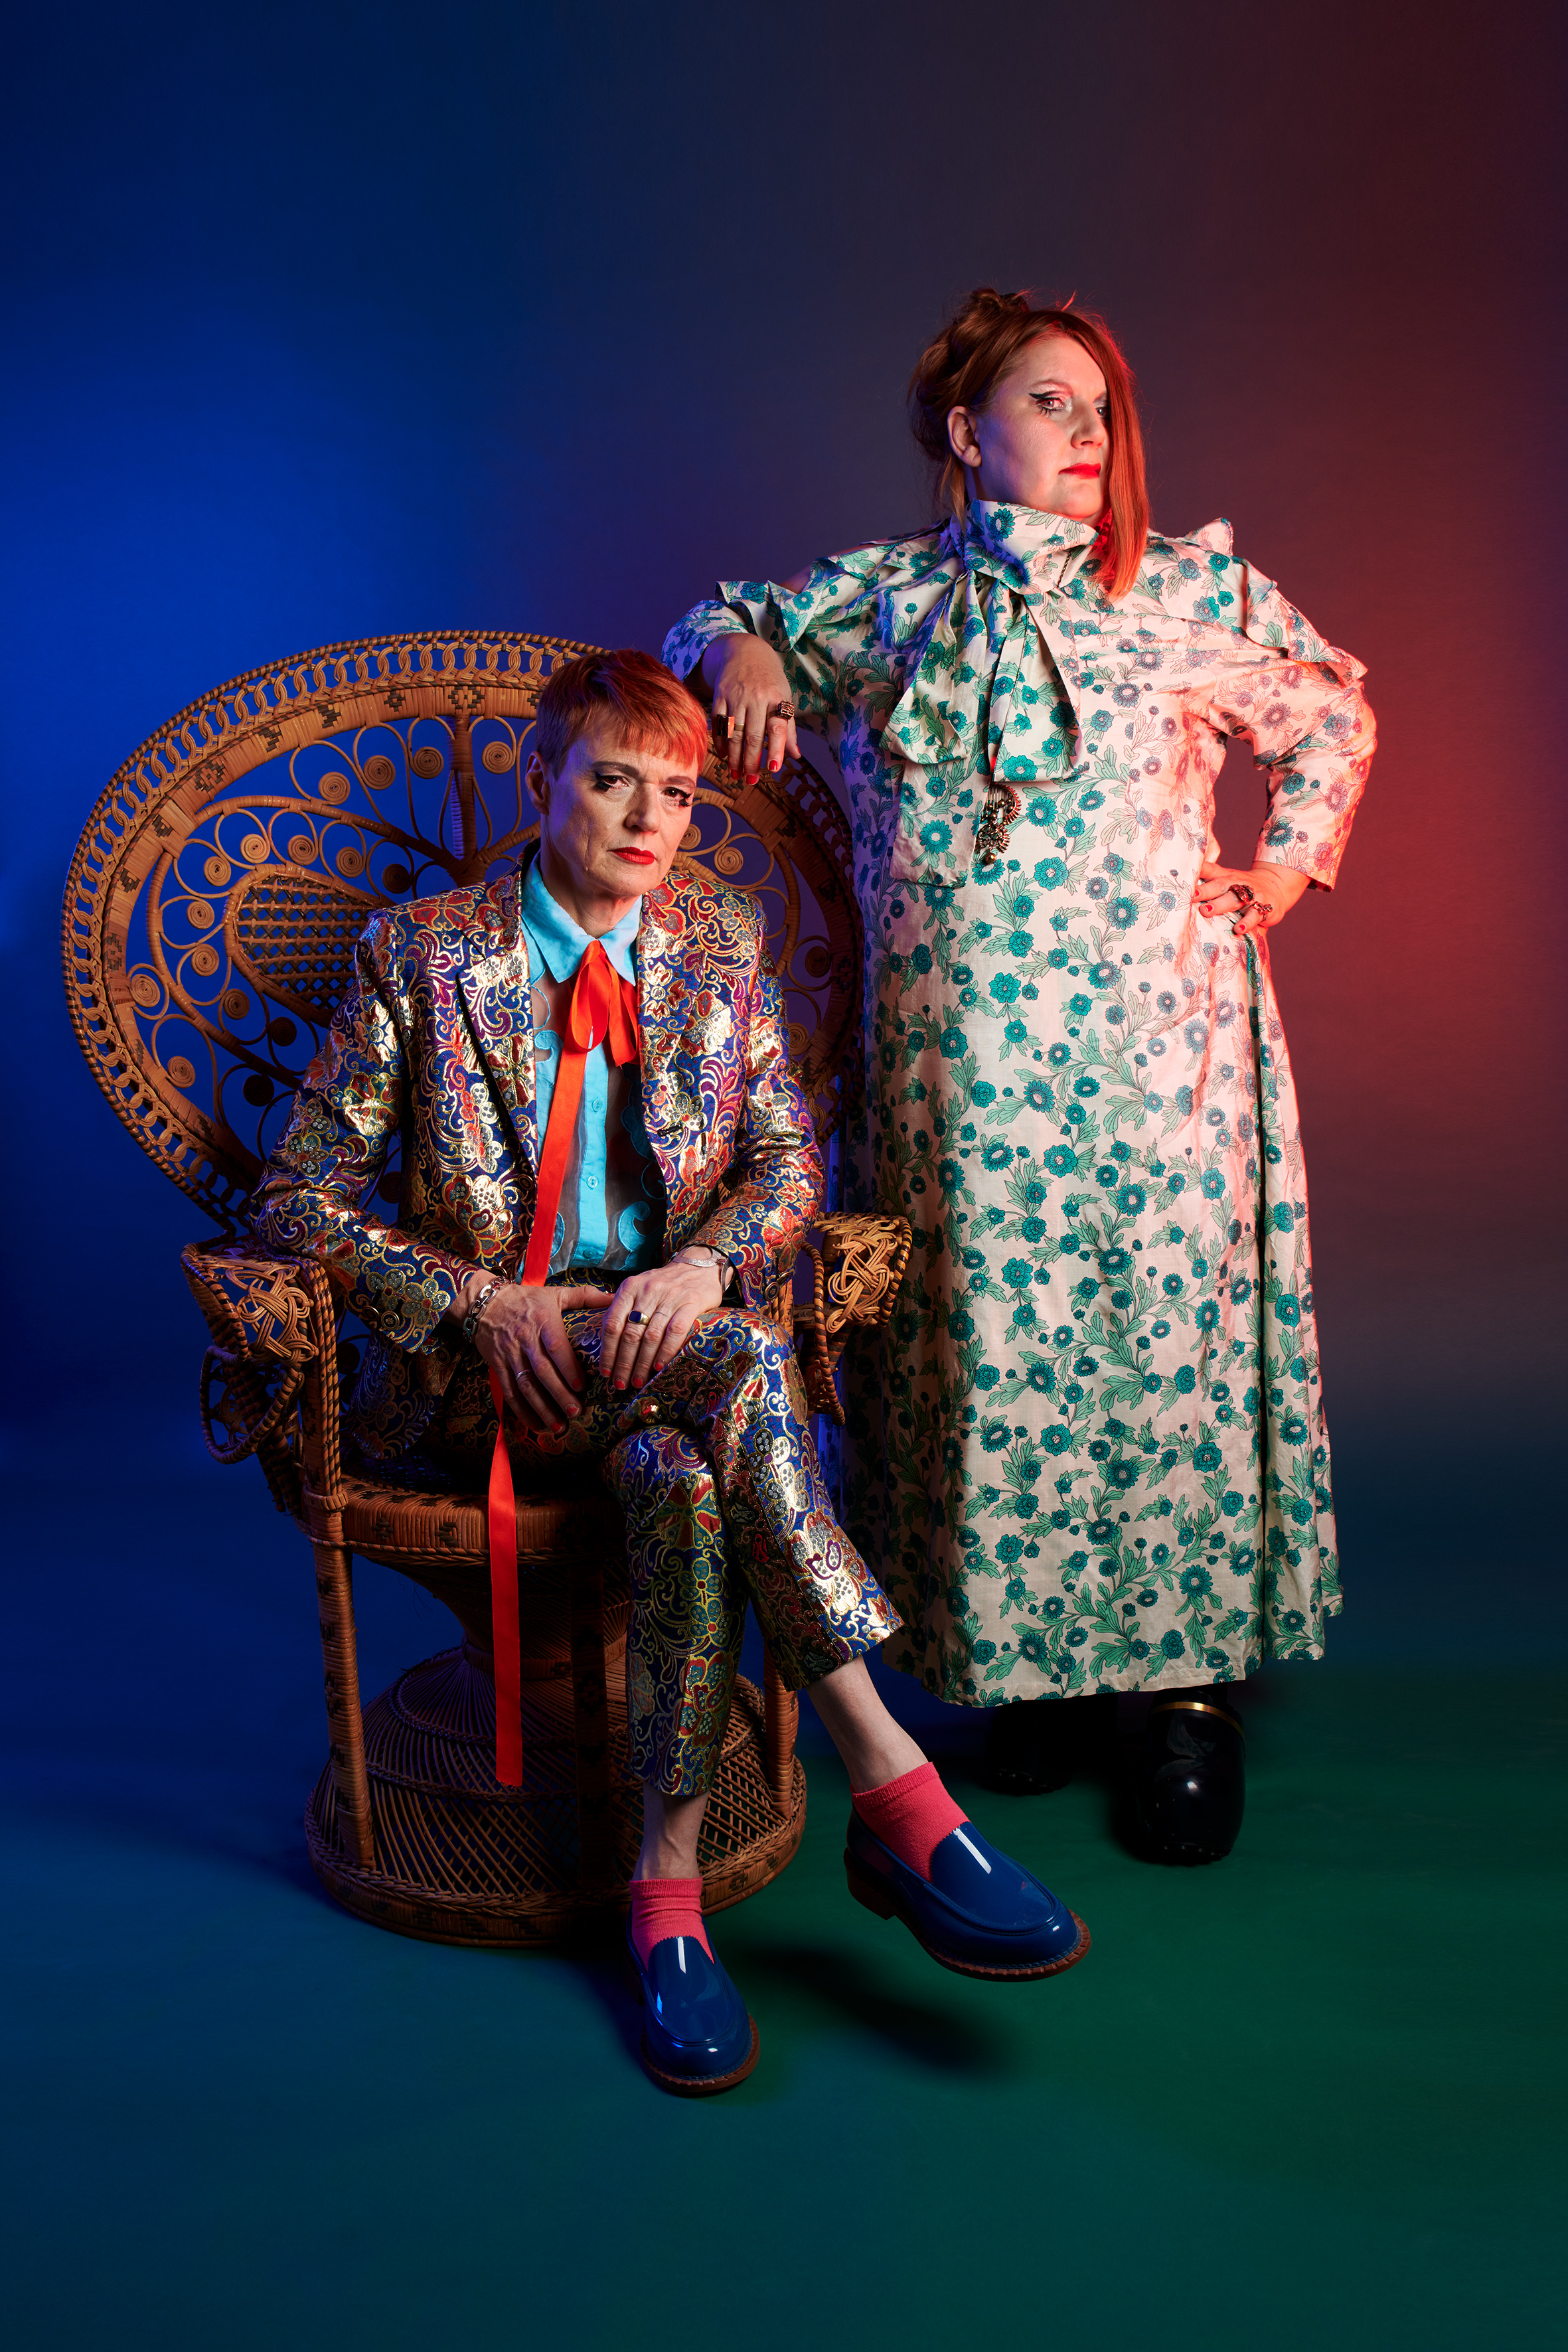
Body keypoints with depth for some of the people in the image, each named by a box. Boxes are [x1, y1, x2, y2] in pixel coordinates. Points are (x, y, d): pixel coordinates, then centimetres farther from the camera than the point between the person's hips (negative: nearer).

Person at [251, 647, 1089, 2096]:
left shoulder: (724, 946, 8)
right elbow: (300, 1198, -3)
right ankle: (894, 1790, -29)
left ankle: (669, 1892, -22)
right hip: (476, 1371, -3)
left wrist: (707, 1263, -15)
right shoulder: (422, 955, -2)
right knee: (736, 1363, -33)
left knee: (690, 1481, -34)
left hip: (665, 1325, 3)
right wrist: (486, 1303, -17)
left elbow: (788, 1159, 8)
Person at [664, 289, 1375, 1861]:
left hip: (1158, 1037, 0)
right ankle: (1024, 1658, 20)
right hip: (958, 1057, 1)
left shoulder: (1196, 587, 9)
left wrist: (1290, 857, 10)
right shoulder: (878, 597, 10)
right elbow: (716, 625, 25)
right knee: (985, 1335, 4)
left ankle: (1190, 1672, 14)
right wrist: (742, 650, 2)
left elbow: (1333, 712, 22)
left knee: (1168, 1318, 0)